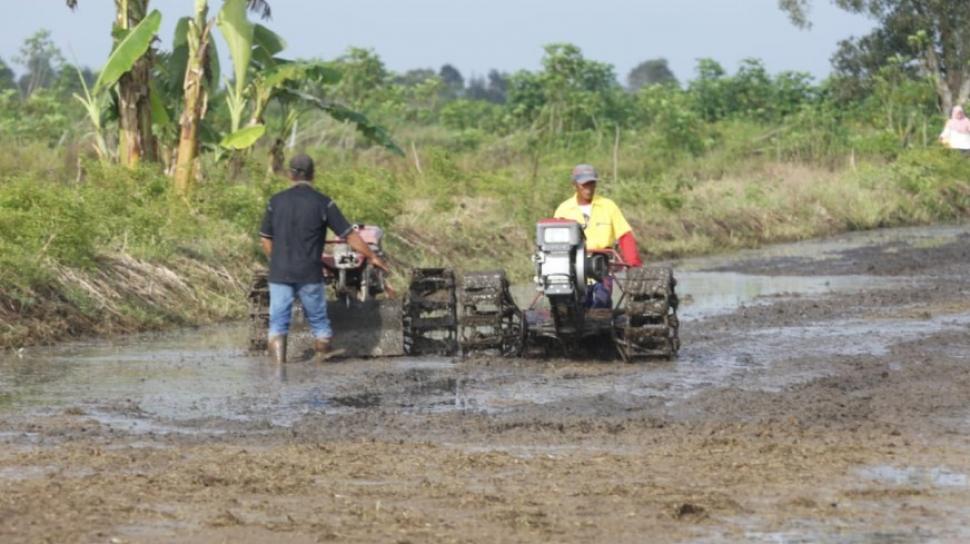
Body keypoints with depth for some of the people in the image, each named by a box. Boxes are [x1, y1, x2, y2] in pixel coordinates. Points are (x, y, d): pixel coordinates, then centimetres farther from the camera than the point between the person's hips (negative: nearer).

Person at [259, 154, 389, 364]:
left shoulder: (276, 201, 3)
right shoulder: (322, 203, -4)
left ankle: (278, 361, -4)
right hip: (309, 274, -1)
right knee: (318, 319, 13)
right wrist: (372, 257, 8)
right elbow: (349, 235, -2)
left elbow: (265, 239, 8)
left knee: (278, 321, 4)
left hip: (280, 273, 1)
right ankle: (323, 354, 22)